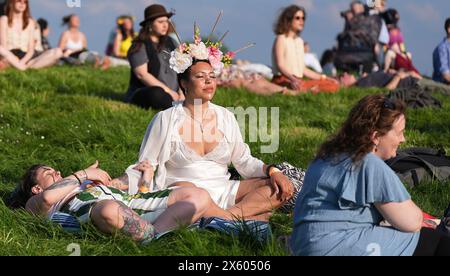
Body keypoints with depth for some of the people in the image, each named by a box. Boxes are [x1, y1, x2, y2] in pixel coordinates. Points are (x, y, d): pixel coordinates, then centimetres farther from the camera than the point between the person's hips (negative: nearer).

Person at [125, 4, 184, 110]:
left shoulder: (169, 42, 18)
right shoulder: (139, 47, -3)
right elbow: (142, 74, -13)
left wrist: (181, 92, -2)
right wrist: (168, 91, -17)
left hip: (172, 93, 6)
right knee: (158, 94, -41)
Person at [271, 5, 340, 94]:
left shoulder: (299, 41, 22)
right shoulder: (281, 39, -1)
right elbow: (280, 65, -15)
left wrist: (324, 78, 17)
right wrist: (292, 79, -34)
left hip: (298, 81, 7)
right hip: (283, 80, -7)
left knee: (334, 85, -15)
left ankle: (310, 90, -30)